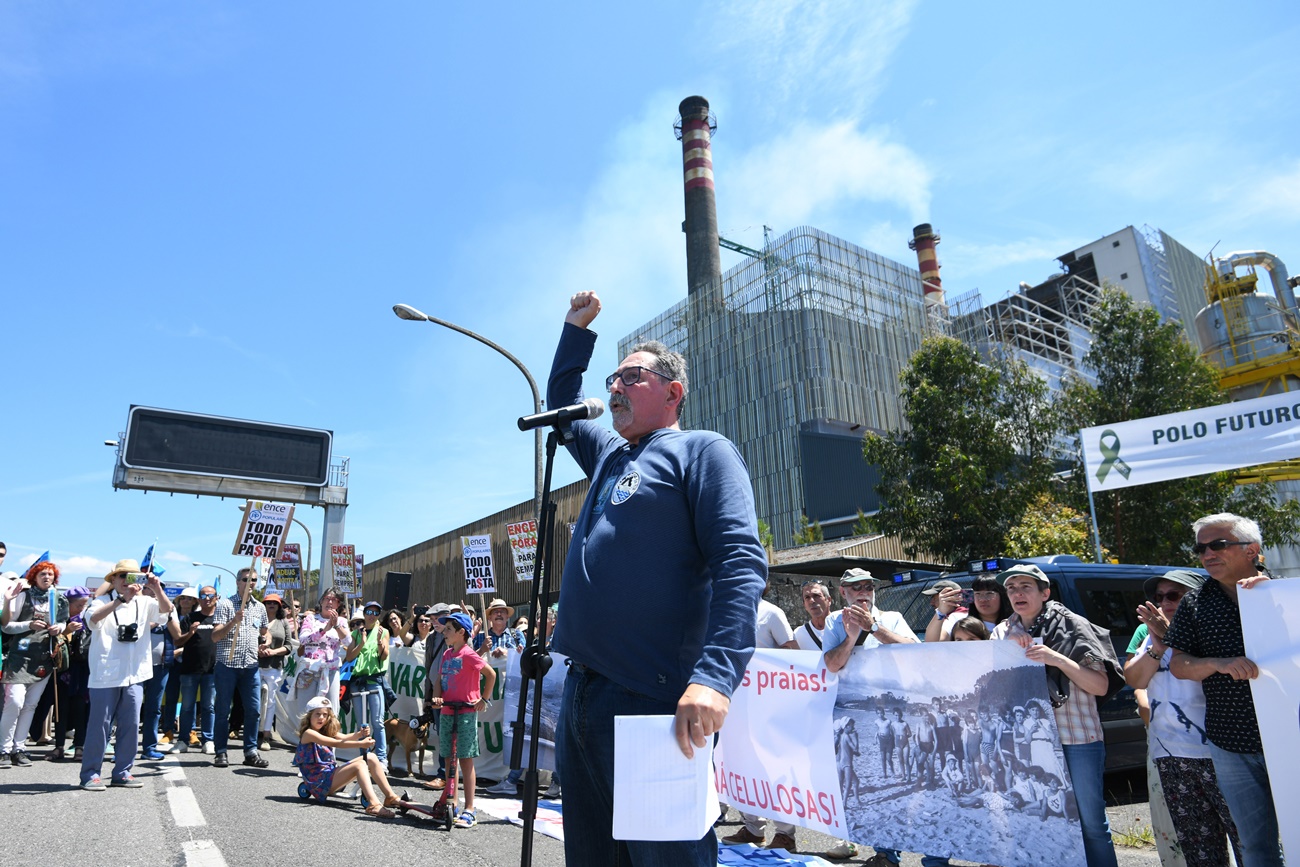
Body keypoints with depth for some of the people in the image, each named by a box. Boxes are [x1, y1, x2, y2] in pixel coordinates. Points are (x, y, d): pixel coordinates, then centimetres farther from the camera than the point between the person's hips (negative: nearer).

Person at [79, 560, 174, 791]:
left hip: (135, 675, 4)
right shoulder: (102, 601, -1)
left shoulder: (144, 602, 9)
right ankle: (90, 774, 12)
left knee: (131, 726, 6)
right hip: (105, 675, -3)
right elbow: (93, 618, -21)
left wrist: (157, 588, -22)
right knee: (100, 724, 1)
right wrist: (122, 599, -32)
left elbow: (166, 610, -6)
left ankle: (122, 772, 16)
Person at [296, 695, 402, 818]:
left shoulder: (326, 732, 14)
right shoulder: (308, 733, -13)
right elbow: (336, 743, -24)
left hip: (331, 772, 8)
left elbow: (344, 738, -4)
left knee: (371, 757, -6)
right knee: (360, 765, -28)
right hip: (318, 782, -8)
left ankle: (390, 797, -6)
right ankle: (373, 805, -46)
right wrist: (361, 744, -34)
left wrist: (360, 734, -25)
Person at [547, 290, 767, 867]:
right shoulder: (610, 456, 20)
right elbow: (562, 405, 38)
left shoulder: (701, 450, -3)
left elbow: (741, 563, -17)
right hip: (580, 694, 8)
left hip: (651, 701, -8)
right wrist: (577, 330, 31)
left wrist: (716, 674, -28)